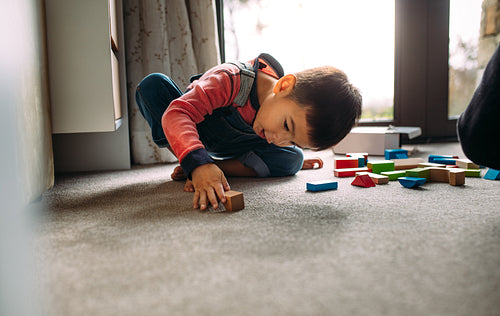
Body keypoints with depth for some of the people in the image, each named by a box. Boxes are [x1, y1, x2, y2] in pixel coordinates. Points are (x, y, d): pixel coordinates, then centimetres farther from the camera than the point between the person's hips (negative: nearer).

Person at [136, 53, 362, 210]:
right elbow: (176, 113, -52)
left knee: (291, 159, -21)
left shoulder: (298, 111, -24)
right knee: (153, 84, -31)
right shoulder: (231, 80, -43)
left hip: (229, 148, 3)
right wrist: (198, 164, -66)